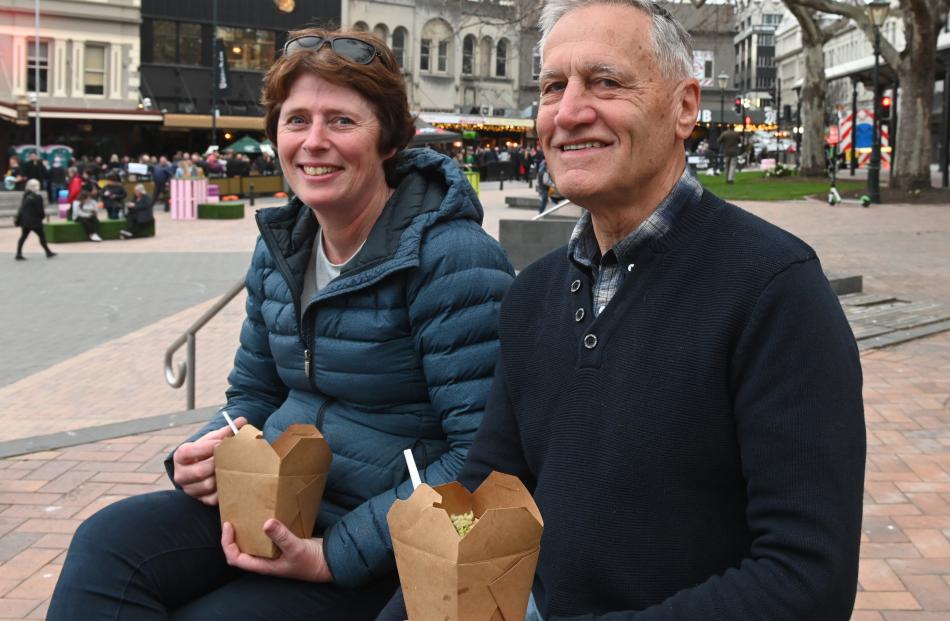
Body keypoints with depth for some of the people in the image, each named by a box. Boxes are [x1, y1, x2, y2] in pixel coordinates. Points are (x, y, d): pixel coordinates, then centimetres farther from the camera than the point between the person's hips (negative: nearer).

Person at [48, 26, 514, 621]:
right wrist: (208, 458, -6)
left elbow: (483, 455, -20)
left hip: (382, 545, -6)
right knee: (108, 543, -17)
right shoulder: (280, 243, 7)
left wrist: (334, 554, -22)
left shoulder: (451, 258, -16)